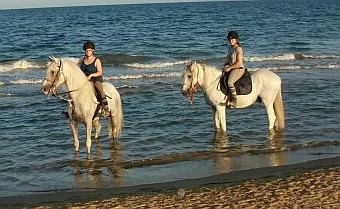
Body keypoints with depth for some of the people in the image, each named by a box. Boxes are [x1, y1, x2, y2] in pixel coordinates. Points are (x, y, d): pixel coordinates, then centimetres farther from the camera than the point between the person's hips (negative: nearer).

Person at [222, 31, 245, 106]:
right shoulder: (230, 49, 15)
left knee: (230, 82, -31)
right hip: (231, 69, 10)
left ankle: (234, 100, -30)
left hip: (238, 69, -10)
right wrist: (224, 66, 6)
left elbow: (239, 63, -18)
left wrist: (229, 67, -19)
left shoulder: (238, 49, -12)